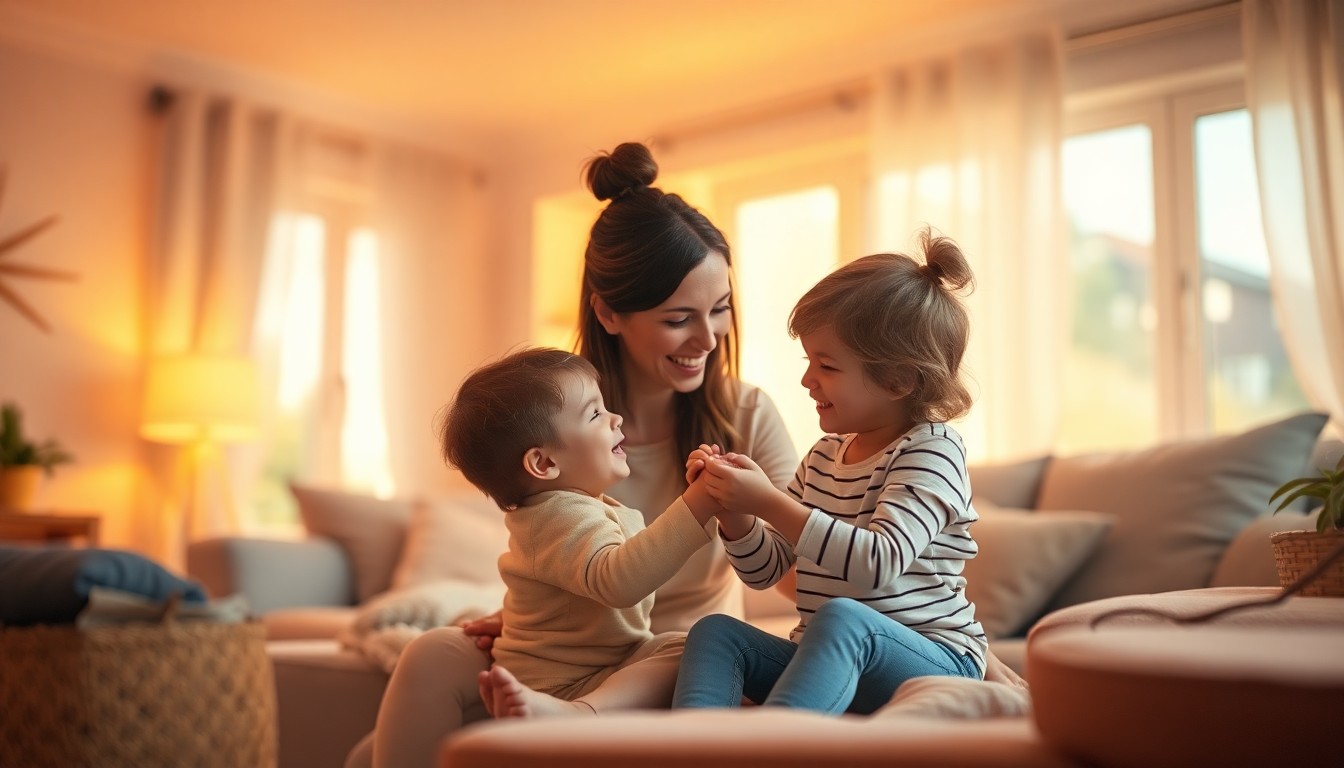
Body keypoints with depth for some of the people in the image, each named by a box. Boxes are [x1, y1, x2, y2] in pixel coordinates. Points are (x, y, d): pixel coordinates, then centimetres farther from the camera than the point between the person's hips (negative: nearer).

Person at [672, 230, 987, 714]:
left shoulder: (931, 451, -10)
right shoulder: (826, 455, 13)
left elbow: (879, 564, -27)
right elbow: (764, 571, 16)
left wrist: (769, 501, -28)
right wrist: (734, 510, -4)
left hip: (933, 663, -7)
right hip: (829, 660, 7)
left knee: (842, 617, -37)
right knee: (715, 631, -15)